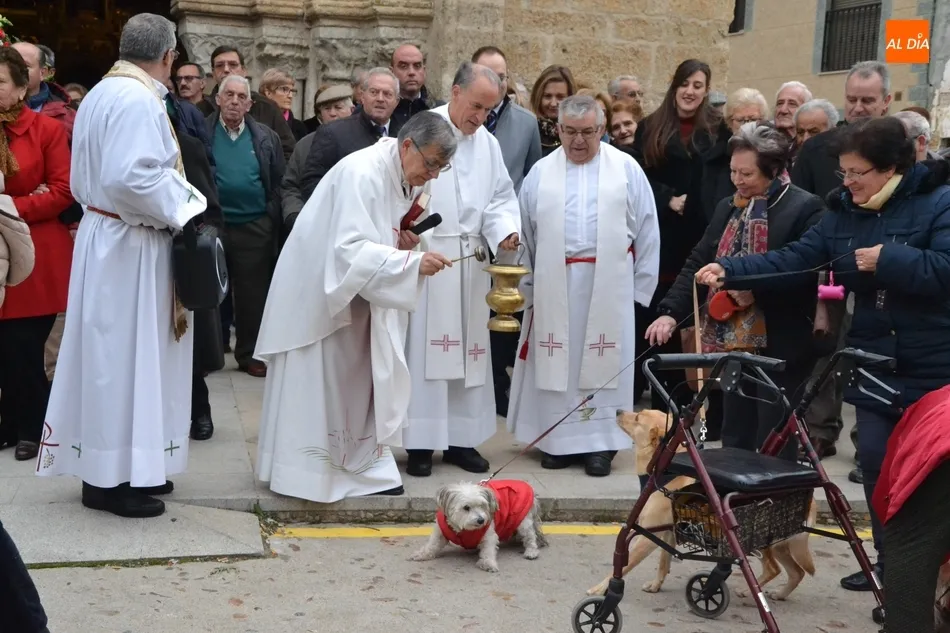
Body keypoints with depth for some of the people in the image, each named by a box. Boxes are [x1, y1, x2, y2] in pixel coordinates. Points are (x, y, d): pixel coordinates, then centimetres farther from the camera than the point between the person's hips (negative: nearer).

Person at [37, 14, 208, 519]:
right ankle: (114, 476, 4)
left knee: (111, 356, 14)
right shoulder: (138, 99, -18)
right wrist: (178, 212, -15)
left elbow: (86, 177, 16)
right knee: (126, 356, -3)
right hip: (129, 244, -10)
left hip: (104, 232, 10)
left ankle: (107, 466, 21)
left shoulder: (103, 92, 14)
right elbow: (131, 176, -29)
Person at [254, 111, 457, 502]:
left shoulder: (405, 179, 1)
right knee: (315, 383, 1)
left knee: (360, 378, 11)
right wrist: (413, 262, -39)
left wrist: (405, 243, -9)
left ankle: (364, 463, 19)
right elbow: (350, 249, -34)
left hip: (357, 293, 8)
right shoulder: (361, 173, -26)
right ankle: (305, 471, 12)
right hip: (318, 287, -8)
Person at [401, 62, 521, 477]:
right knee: (423, 348, -3)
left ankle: (461, 438, 17)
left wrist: (504, 231, -7)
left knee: (469, 350, 8)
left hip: (471, 263, 6)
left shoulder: (488, 144, 12)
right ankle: (419, 443, 3)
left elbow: (500, 197, 12)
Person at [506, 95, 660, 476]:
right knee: (556, 360, 5)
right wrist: (530, 285, 7)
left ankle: (599, 443, 10)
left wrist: (640, 287, 0)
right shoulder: (541, 173, 6)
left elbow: (646, 231, 3)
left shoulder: (627, 169, 2)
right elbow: (526, 232, 9)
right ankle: (558, 439, 15)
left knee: (602, 361, 2)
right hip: (554, 286, 2)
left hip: (607, 285, -1)